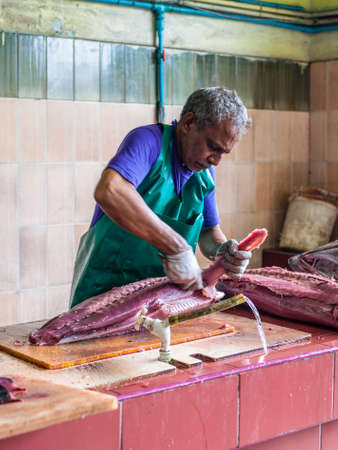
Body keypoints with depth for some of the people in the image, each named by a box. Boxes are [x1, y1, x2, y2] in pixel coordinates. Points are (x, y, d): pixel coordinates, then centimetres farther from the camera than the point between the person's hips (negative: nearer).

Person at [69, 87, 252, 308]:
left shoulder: (205, 173, 8)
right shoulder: (149, 140, -16)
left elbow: (209, 231, 19)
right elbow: (108, 191, -36)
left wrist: (222, 250, -6)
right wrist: (177, 247, -36)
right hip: (106, 284, -6)